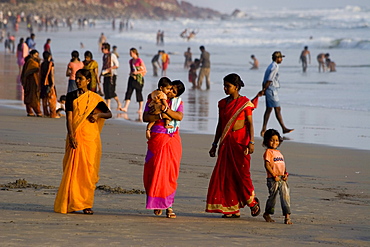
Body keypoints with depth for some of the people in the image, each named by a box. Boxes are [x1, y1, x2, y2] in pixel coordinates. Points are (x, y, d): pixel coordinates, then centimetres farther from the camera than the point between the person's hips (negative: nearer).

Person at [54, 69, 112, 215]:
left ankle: (86, 204, 5)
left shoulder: (95, 98, 7)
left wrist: (98, 115, -10)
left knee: (88, 170, 0)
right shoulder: (71, 96, 5)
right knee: (73, 170, -4)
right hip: (75, 137, -1)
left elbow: (109, 114, 12)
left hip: (91, 138, 1)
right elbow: (69, 117, -3)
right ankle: (70, 203, 1)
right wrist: (71, 136, -16)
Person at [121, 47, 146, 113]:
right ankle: (125, 108, -15)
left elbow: (145, 70, -8)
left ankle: (140, 109, 10)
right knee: (128, 92, -7)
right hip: (132, 78, 6)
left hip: (138, 78, -6)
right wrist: (131, 73, 13)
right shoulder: (131, 61, 13)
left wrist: (137, 72, -18)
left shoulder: (139, 60, -7)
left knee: (139, 93, 1)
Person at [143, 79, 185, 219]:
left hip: (173, 140, 2)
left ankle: (168, 205, 0)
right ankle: (157, 204, 8)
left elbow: (179, 116, -9)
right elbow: (145, 117, -6)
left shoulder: (178, 102, 10)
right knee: (155, 171, -6)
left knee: (171, 173, -3)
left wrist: (164, 109, -20)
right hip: (157, 139, -2)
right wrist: (160, 116, -19)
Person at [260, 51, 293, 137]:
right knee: (277, 109, -4)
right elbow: (269, 80, -18)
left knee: (269, 109, 9)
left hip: (268, 90, 10)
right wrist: (264, 90, -15)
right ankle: (284, 128, 0)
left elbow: (265, 80, 15)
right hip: (272, 89, -10)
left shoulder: (270, 66, 17)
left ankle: (263, 130, 7)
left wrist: (263, 90, 11)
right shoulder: (275, 67, -14)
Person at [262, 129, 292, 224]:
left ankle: (287, 216, -8)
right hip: (273, 179, -6)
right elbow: (267, 165, -12)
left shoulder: (279, 153, 20)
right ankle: (267, 214, 21)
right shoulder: (268, 152, -4)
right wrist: (274, 176, -16)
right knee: (272, 196, 1)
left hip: (282, 179, 6)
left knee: (285, 196, -5)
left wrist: (285, 174, 5)